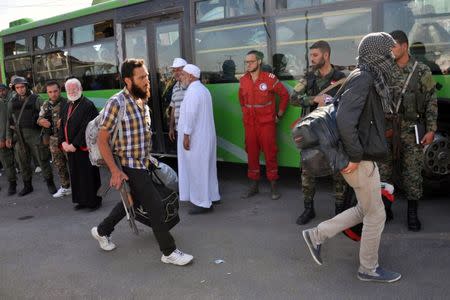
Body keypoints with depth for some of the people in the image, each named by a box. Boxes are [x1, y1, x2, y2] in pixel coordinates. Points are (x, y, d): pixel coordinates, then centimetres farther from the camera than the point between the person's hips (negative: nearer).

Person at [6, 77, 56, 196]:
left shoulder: (35, 99, 1)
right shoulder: (12, 102, 12)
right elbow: (9, 121, 17)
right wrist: (8, 136, 12)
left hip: (34, 135, -4)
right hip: (19, 137, 4)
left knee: (43, 160, -1)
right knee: (23, 163, 10)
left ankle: (50, 184, 10)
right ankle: (27, 186, 23)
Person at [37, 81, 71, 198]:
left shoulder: (66, 103, -11)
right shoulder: (45, 105, 9)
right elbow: (39, 119, 16)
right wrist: (41, 121, -6)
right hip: (54, 140, 7)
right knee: (59, 164, 15)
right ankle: (65, 186, 29)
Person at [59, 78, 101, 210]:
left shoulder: (88, 105, -10)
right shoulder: (66, 107, 13)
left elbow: (86, 128, -16)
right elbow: (62, 126, 13)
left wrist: (75, 144, -17)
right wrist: (63, 142, -3)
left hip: (84, 147, -7)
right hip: (70, 148, 7)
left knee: (89, 175, -1)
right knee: (76, 175, 12)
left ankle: (94, 200, 12)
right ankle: (81, 200, 23)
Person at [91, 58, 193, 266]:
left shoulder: (142, 101, 5)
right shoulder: (117, 103, -19)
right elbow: (102, 140, -18)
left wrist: (147, 157, 16)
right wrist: (115, 171, -21)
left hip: (143, 163, 8)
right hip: (130, 166, -8)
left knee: (132, 201, 22)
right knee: (155, 206, -5)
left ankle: (102, 231, 43)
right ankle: (169, 252, 9)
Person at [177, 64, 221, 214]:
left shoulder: (193, 91, -15)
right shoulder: (203, 89, 16)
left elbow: (191, 115, -22)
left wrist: (186, 135, -19)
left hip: (196, 138, -10)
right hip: (205, 136, 10)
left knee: (197, 169, -3)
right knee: (205, 167, 15)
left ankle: (202, 203, 3)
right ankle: (209, 197, 25)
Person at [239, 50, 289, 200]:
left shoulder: (269, 78, -8)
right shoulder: (243, 80, 6)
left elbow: (284, 94, 1)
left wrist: (279, 114, 1)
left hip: (267, 123, -4)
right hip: (249, 124, 4)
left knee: (270, 153, -1)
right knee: (251, 153, 8)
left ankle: (273, 186, 10)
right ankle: (254, 185, 19)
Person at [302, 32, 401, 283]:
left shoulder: (371, 79, 10)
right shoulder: (363, 79, -20)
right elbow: (345, 119, -31)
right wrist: (355, 156, -23)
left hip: (363, 156, 9)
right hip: (361, 161, -9)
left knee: (365, 210, 20)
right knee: (376, 215, 6)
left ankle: (317, 235, 25)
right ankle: (369, 268, 25)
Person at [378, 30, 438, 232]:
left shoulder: (422, 71, 0)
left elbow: (431, 102, 0)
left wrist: (431, 130, -5)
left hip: (411, 131, -2)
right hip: (387, 130, 2)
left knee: (412, 171, 3)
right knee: (384, 170, 4)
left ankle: (412, 213, 17)